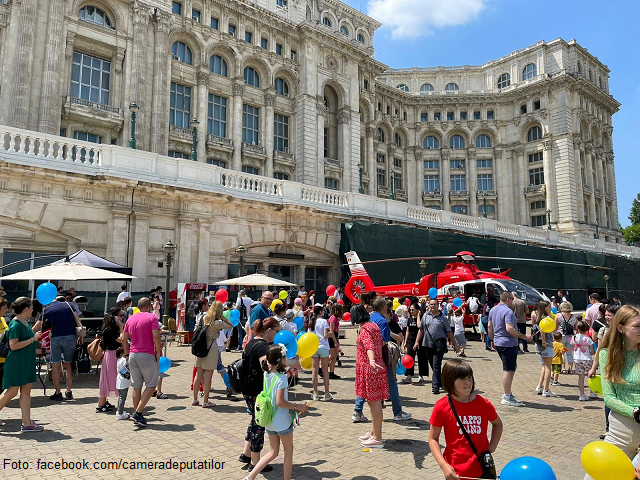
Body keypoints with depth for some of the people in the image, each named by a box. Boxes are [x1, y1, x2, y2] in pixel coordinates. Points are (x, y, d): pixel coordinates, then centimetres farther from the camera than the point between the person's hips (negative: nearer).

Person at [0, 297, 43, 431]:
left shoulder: (25, 323, 11)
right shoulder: (15, 324, -16)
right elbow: (13, 345, -22)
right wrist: (32, 339, -20)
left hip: (27, 363, 9)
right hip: (16, 363, -9)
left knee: (26, 391, 7)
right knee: (12, 392, 0)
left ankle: (27, 423, 10)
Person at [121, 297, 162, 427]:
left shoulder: (131, 319, 12)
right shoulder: (152, 317, -6)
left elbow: (124, 339, 13)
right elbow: (156, 337, -16)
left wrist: (127, 353, 19)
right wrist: (159, 353, -8)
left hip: (133, 355, 6)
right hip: (147, 356, -6)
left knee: (136, 387, 13)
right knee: (151, 385, 3)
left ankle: (137, 416, 17)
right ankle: (138, 412, -6)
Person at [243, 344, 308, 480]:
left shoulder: (266, 374, -1)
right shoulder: (281, 377, -22)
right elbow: (280, 401, -25)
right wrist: (297, 406, -14)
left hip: (269, 420, 7)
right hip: (282, 422, -7)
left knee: (273, 452, 19)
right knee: (289, 451, 14)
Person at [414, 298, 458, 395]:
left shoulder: (443, 318, 2)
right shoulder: (426, 316, 9)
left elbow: (449, 332, 6)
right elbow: (421, 329, 11)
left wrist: (454, 345, 7)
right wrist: (417, 341, 4)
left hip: (439, 344, -3)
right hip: (427, 344, 4)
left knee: (436, 366, -9)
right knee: (433, 365, 13)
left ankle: (435, 386, -8)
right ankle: (440, 382, 30)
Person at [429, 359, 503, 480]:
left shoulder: (483, 404, -6)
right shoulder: (442, 406, -13)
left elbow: (498, 424, 14)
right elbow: (433, 439, -5)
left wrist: (491, 448, 3)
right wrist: (444, 465, -15)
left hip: (483, 469, 2)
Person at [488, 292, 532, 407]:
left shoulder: (493, 310, 11)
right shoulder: (508, 312, -18)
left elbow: (490, 326, 16)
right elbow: (509, 329, -28)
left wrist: (492, 340, 25)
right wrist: (524, 336, -22)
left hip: (498, 343, 9)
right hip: (509, 343, -9)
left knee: (512, 366, 21)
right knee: (508, 370, -3)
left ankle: (507, 393, 23)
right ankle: (507, 397, 3)